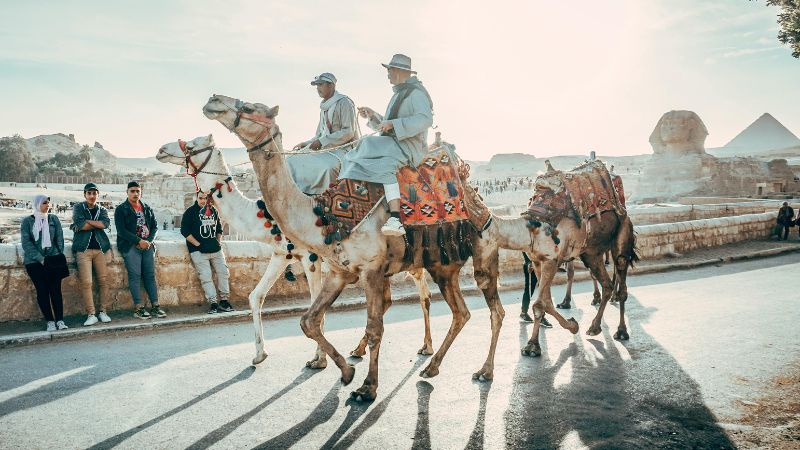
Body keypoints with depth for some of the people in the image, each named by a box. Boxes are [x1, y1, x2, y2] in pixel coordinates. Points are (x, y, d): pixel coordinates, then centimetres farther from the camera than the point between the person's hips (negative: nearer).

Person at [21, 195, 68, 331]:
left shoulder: (54, 219, 11)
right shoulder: (27, 221, 4)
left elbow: (60, 239, 9)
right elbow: (26, 243, -4)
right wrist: (41, 259, -13)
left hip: (53, 259, 1)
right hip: (34, 261, -1)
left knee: (56, 289, -7)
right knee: (42, 290, -4)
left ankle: (60, 320, -7)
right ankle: (50, 321, -2)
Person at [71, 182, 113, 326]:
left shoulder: (102, 209, 17)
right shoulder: (78, 207, 10)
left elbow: (106, 223, -5)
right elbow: (79, 224, -10)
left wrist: (87, 222, -8)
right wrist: (97, 224, -2)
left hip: (101, 248, 3)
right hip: (83, 248, -2)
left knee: (104, 281, -1)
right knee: (86, 282, -10)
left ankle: (103, 312, 7)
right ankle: (91, 314, -6)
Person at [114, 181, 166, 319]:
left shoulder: (147, 208, 18)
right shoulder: (121, 209, 3)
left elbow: (155, 226, 13)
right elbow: (121, 230, -7)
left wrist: (149, 241, -5)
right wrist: (139, 241, -14)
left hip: (147, 245, 4)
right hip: (130, 246, -4)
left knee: (150, 275, 1)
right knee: (135, 275, -9)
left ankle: (155, 306, 2)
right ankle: (138, 308, -8)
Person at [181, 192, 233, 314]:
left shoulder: (213, 211, 11)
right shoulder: (190, 212, -3)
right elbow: (185, 231, -8)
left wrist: (218, 242, 10)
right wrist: (198, 244, -11)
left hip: (216, 249, 5)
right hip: (199, 251, -5)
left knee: (223, 272, 2)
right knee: (206, 277, -8)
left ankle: (224, 300, 12)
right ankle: (213, 303, -5)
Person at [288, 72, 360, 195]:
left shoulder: (344, 102, -6)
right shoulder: (324, 108, 18)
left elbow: (349, 132, -15)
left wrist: (322, 142, -17)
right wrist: (306, 144, 4)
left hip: (343, 148, -8)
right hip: (326, 149, 8)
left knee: (326, 166, -38)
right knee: (292, 160, -8)